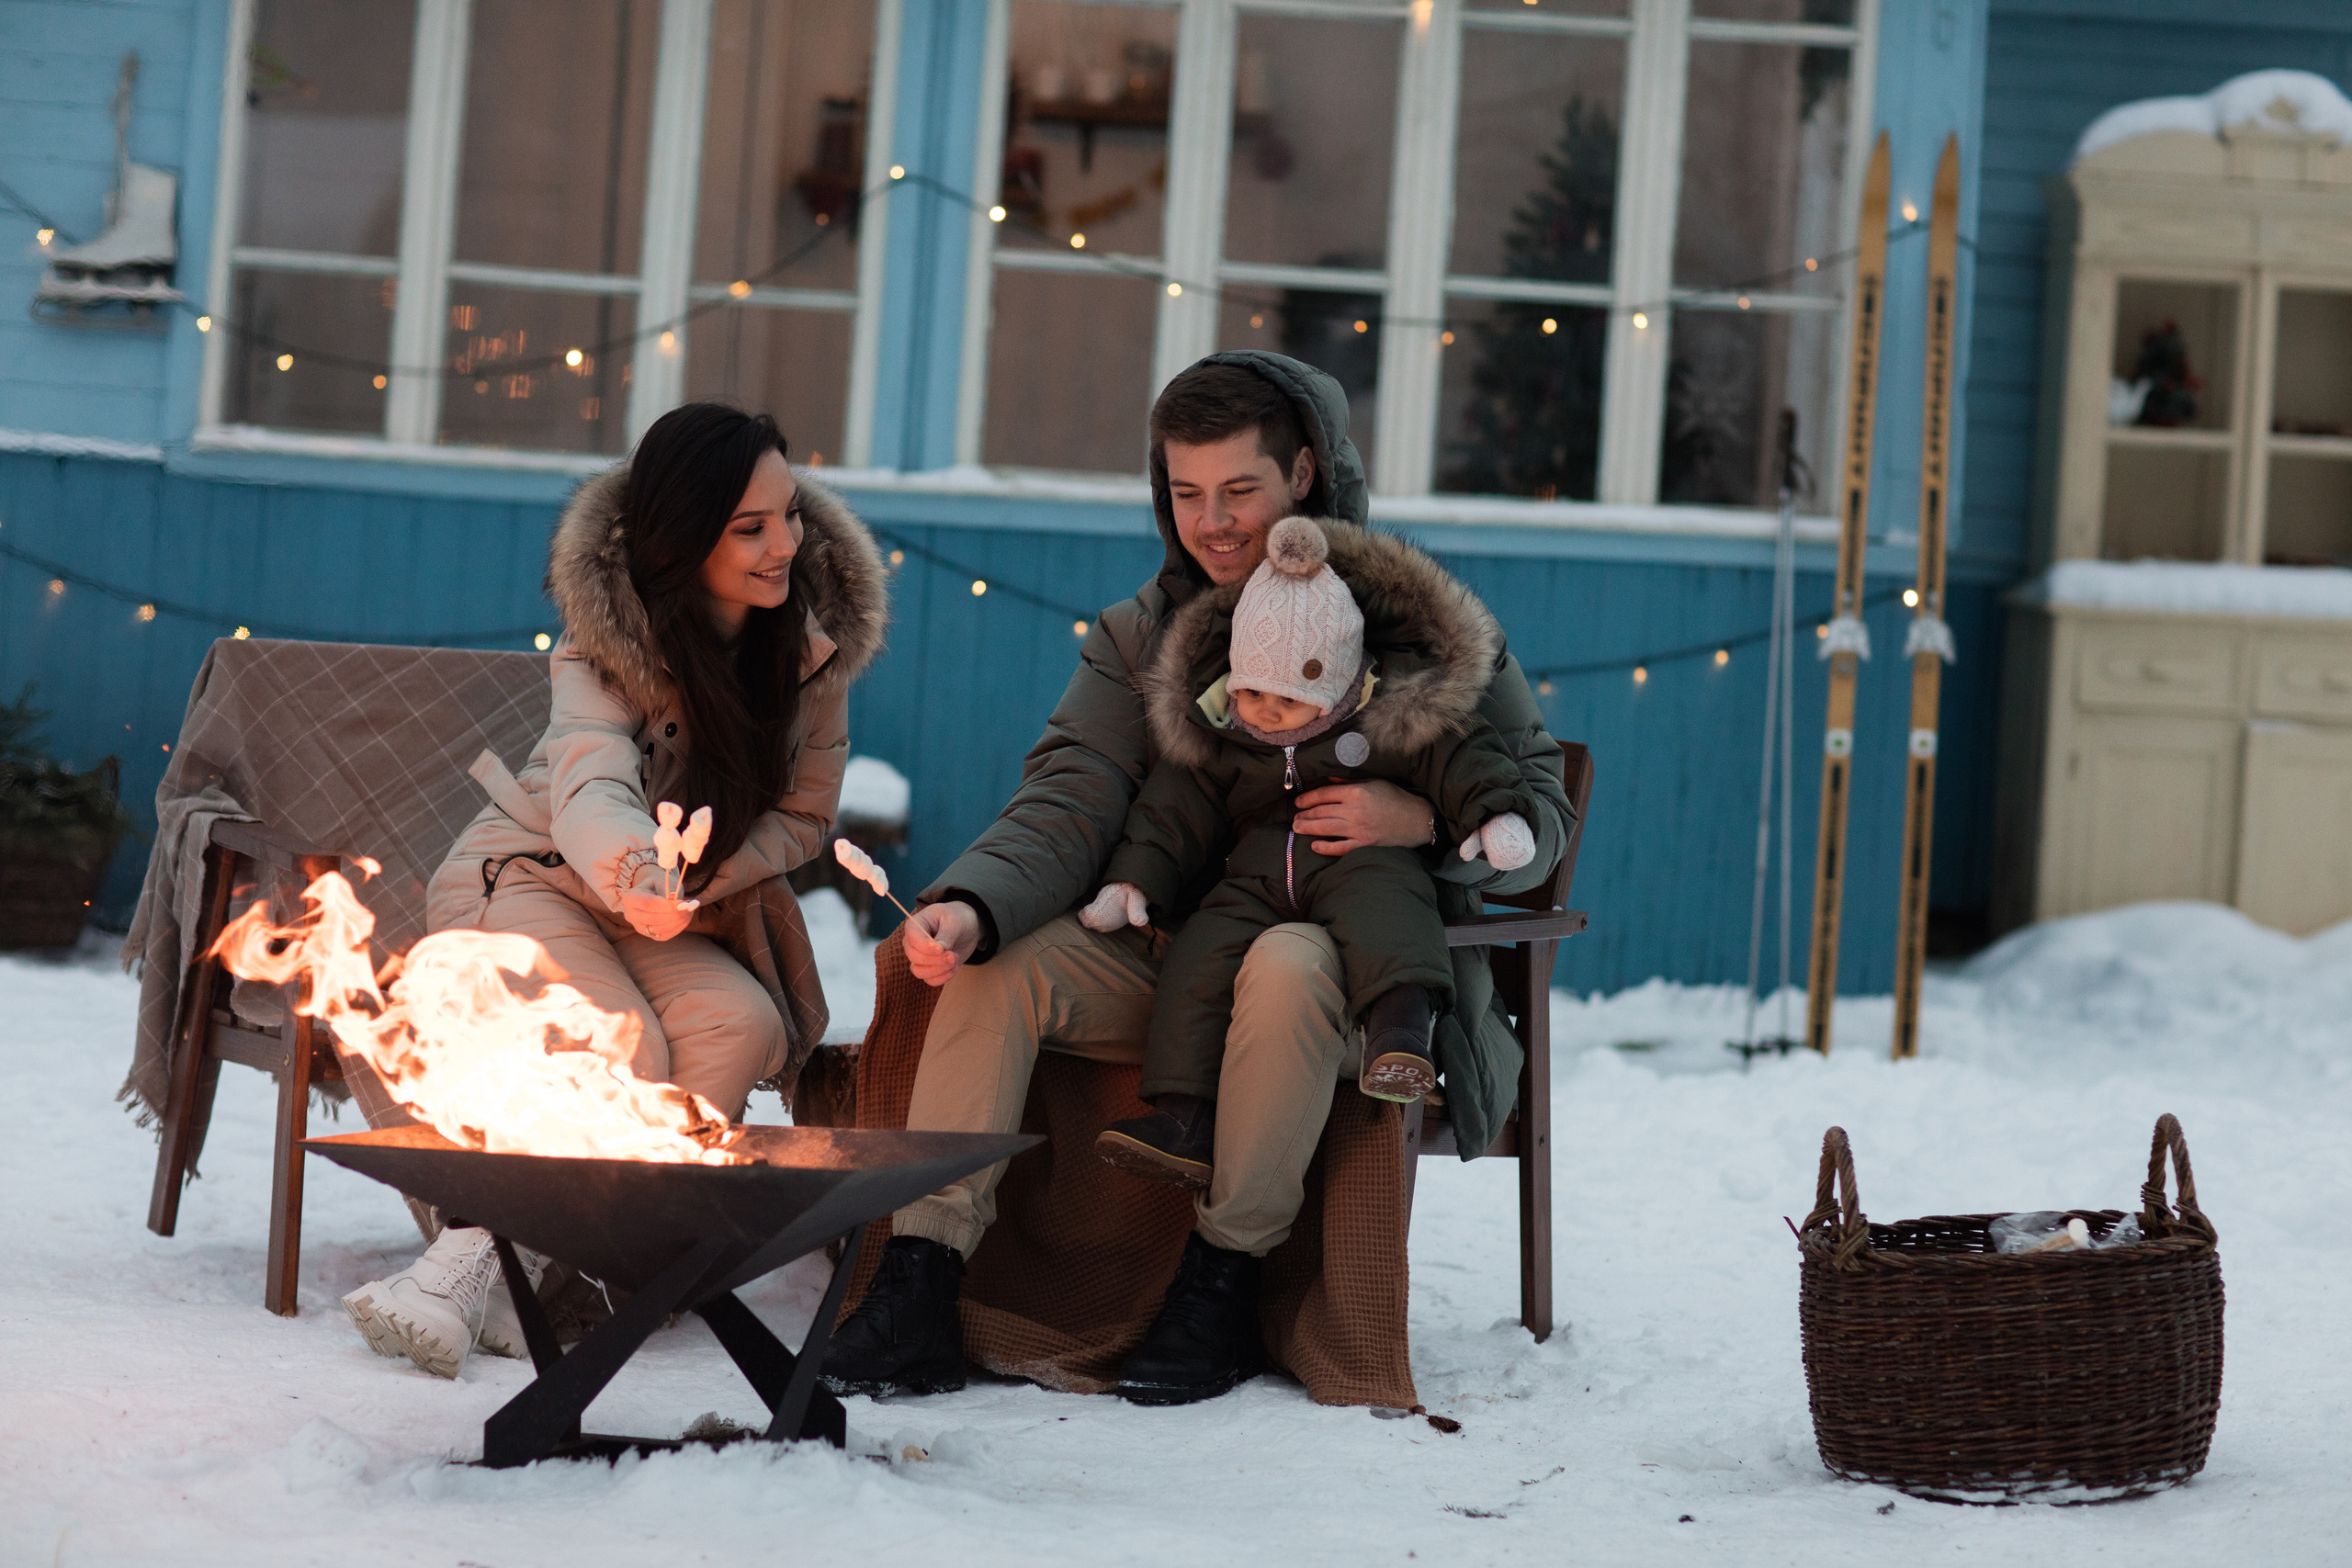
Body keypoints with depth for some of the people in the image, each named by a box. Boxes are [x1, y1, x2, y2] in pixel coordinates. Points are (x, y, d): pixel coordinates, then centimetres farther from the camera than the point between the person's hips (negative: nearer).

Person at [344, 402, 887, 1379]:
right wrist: (635, 871, -64)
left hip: (679, 912, 4)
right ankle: (470, 1259, -26)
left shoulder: (813, 636, -8)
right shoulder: (605, 641, -21)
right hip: (529, 877, -4)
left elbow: (804, 816, 0)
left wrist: (695, 879, -19)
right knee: (625, 1048, -33)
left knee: (742, 1024, -29)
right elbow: (589, 789, -40)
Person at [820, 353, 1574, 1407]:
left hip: (1360, 959, -4)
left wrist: (1426, 821, -24)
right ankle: (917, 1292, -25)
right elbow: (1069, 809, -3)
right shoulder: (1138, 635, 10)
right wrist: (970, 904, -24)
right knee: (996, 964, -20)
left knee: (1282, 966, -38)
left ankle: (1223, 1283, -24)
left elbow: (1539, 819, -2)